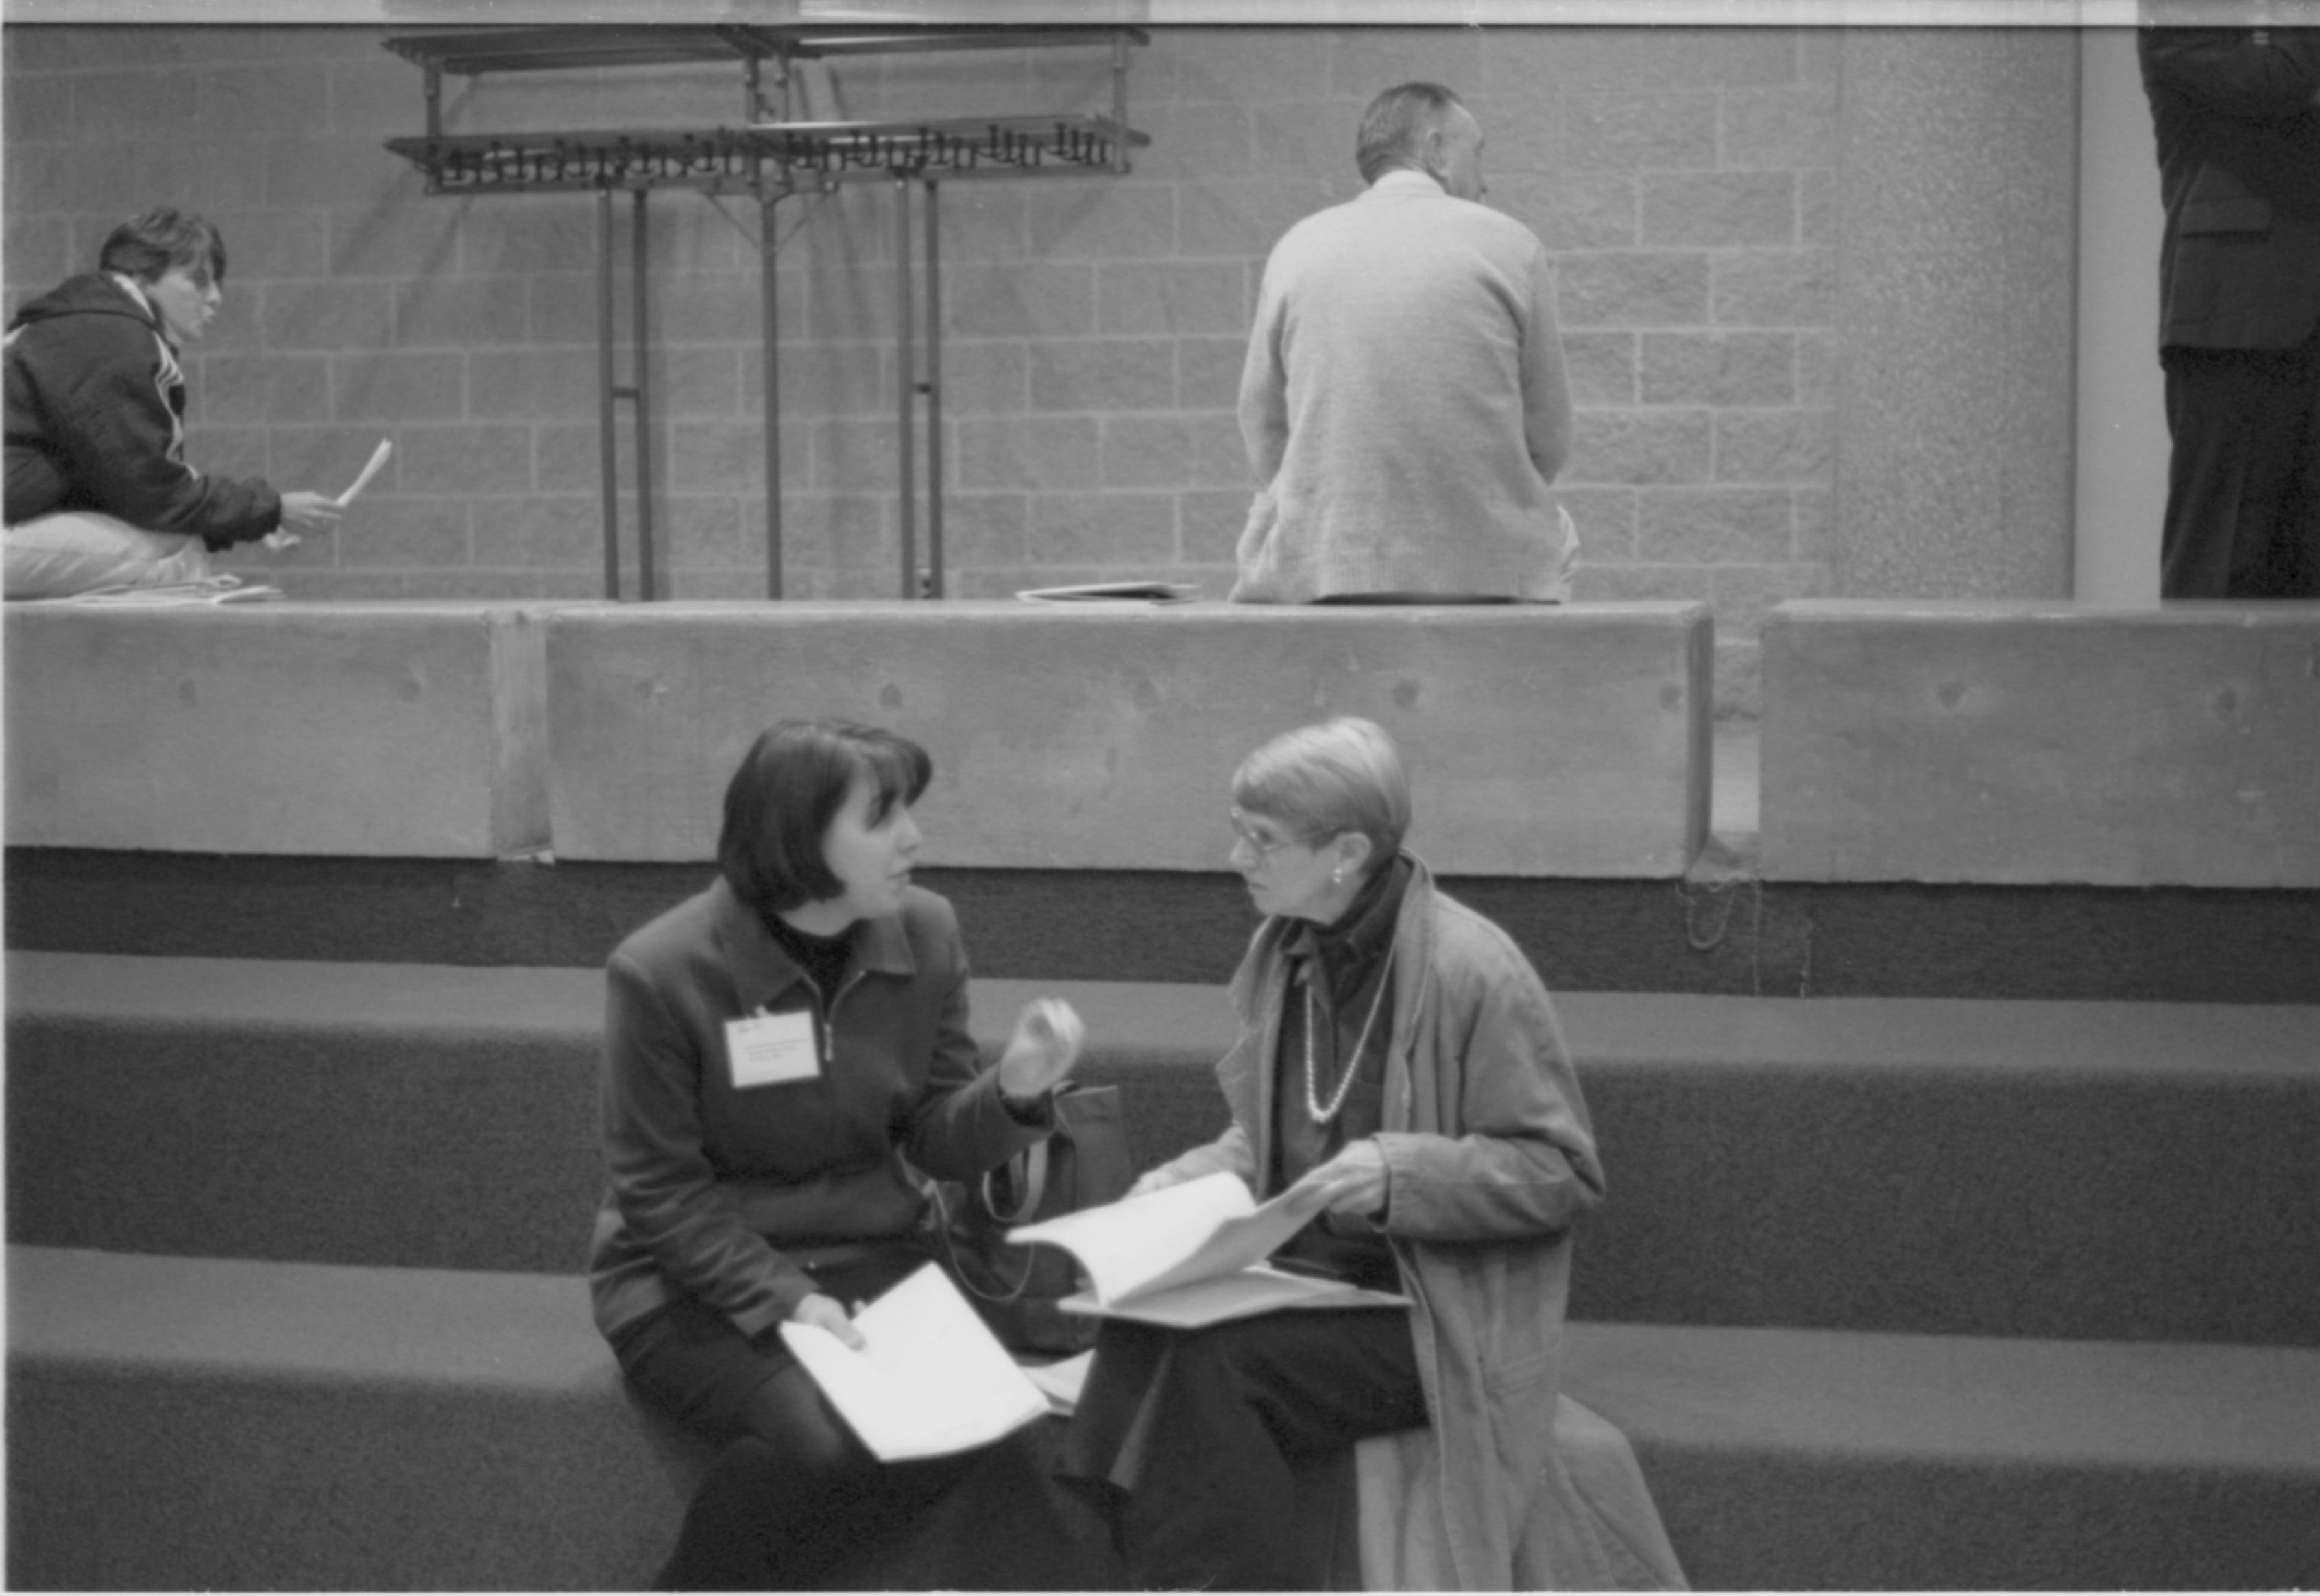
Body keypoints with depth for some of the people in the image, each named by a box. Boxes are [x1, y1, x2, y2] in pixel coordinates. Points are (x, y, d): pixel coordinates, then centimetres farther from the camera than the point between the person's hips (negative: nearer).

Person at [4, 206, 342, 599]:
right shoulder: (108, 343, -13)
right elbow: (151, 491, -14)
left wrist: (265, 514, 3)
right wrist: (272, 509, -7)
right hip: (9, 536, -10)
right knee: (175, 553, -15)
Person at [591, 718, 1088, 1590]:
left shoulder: (924, 933, -1)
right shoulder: (662, 971, -14)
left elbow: (934, 1140, 4)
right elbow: (661, 1194, -10)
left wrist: (1015, 1090, -17)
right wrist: (780, 1297, -22)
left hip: (868, 1256, 5)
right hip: (695, 1280, -4)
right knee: (820, 1436, -32)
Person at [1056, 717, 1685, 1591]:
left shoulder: (1471, 970, -14)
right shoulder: (1283, 953, 7)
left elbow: (1563, 1172, -10)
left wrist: (1402, 1173, -23)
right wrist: (1192, 1180, 1)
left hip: (1434, 1313, -6)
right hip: (1303, 1277, 6)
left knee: (1210, 1363, -29)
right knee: (1139, 1336, -25)